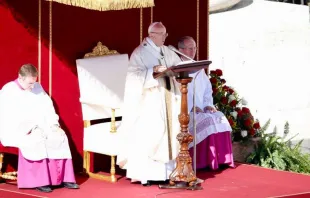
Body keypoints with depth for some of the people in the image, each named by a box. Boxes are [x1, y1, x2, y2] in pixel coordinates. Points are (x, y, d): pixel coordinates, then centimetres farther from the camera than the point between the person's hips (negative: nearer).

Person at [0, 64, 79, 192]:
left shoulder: (37, 87, 12)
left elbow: (47, 107, 10)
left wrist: (53, 124, -7)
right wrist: (27, 128, -24)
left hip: (40, 126, 6)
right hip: (17, 130, -6)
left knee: (60, 137, -20)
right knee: (37, 141, -35)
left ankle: (64, 178, -18)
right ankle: (39, 181, -30)